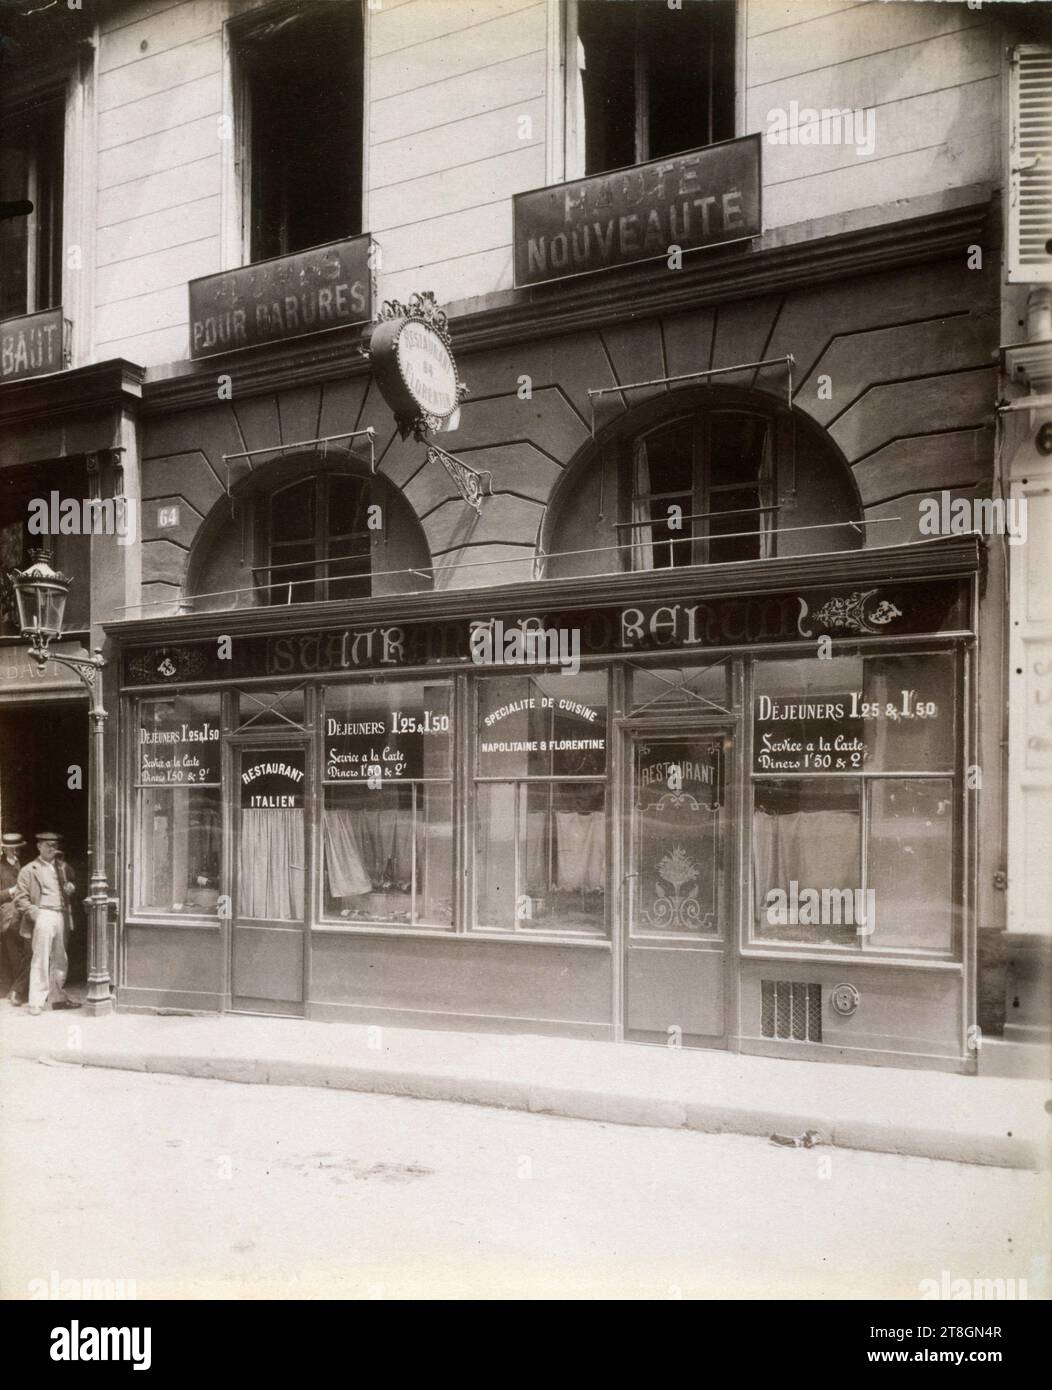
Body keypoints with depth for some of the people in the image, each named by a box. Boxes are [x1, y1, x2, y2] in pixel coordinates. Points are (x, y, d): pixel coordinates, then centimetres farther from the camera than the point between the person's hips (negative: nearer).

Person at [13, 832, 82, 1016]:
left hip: (61, 916, 5)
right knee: (41, 960, -8)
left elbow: (70, 887, 29)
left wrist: (71, 887, 5)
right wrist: (34, 912, -15)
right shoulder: (29, 870, 2)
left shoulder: (63, 868, 17)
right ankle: (36, 1002, -4)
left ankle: (58, 997, 21)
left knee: (60, 960, 11)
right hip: (44, 916, -5)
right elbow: (20, 898, -2)